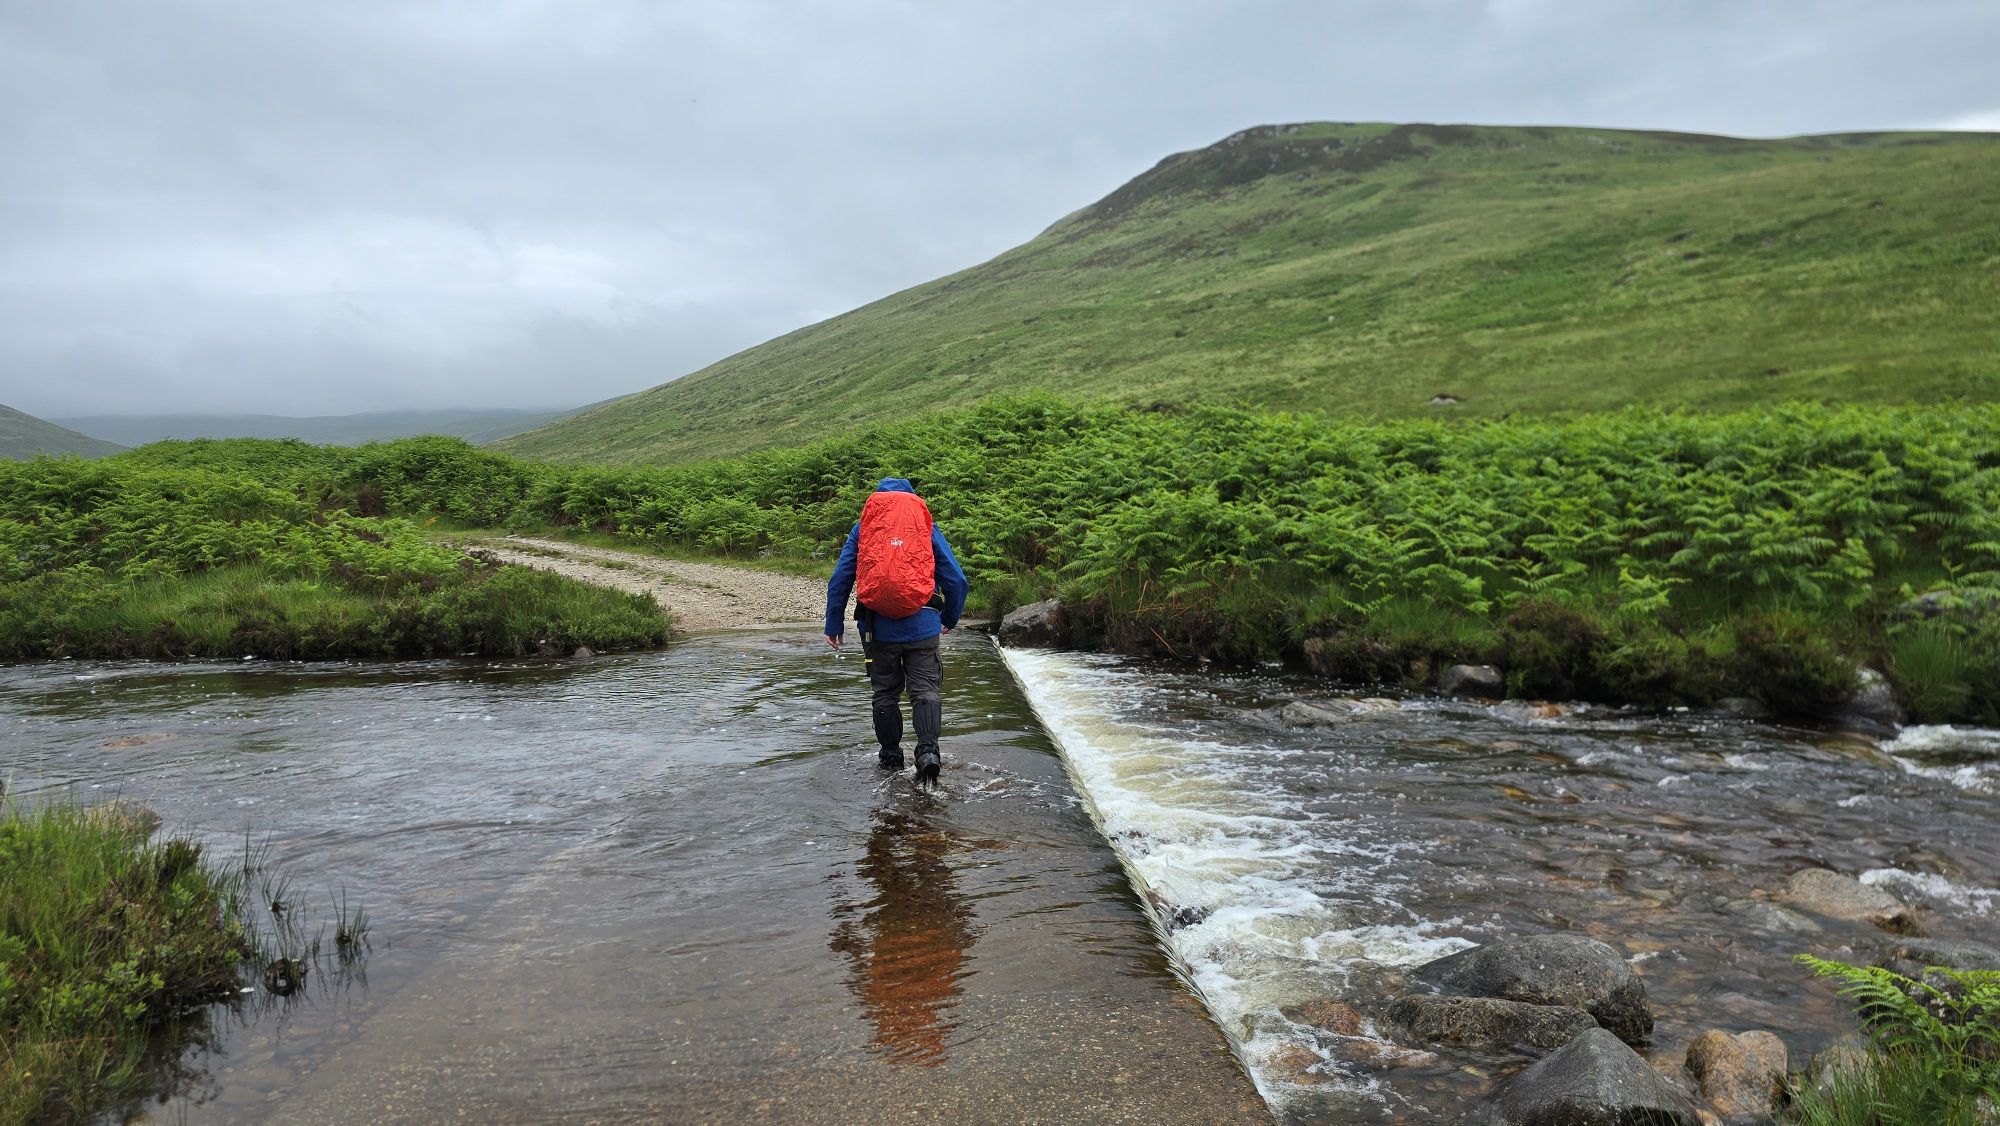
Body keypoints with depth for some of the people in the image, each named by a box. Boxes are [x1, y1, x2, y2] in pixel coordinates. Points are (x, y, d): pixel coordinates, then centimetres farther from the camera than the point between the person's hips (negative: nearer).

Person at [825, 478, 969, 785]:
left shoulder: (861, 529, 8)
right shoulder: (928, 528, 8)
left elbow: (839, 581, 6)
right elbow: (956, 580, 8)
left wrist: (834, 624, 13)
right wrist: (950, 619, 22)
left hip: (878, 627, 1)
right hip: (922, 626, -1)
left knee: (885, 693, 15)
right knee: (925, 689, 2)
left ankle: (891, 756, 21)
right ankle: (928, 750, -19)